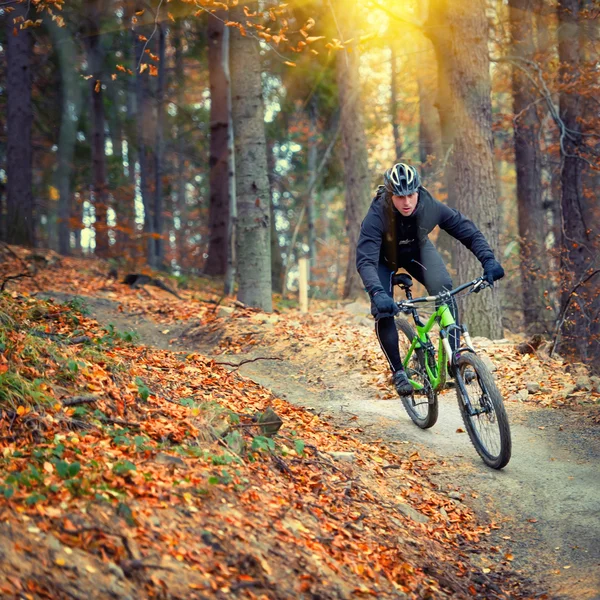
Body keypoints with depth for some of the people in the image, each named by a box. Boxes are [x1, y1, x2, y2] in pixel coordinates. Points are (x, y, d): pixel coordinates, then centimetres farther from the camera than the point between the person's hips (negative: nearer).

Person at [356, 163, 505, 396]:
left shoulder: (431, 207, -31)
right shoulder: (376, 216, -38)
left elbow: (467, 230, -21)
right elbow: (365, 260, -44)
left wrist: (488, 259, -36)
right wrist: (377, 293, -61)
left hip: (418, 250, 2)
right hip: (385, 258, -2)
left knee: (443, 289, -25)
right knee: (383, 312, -19)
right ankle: (398, 372, 0)